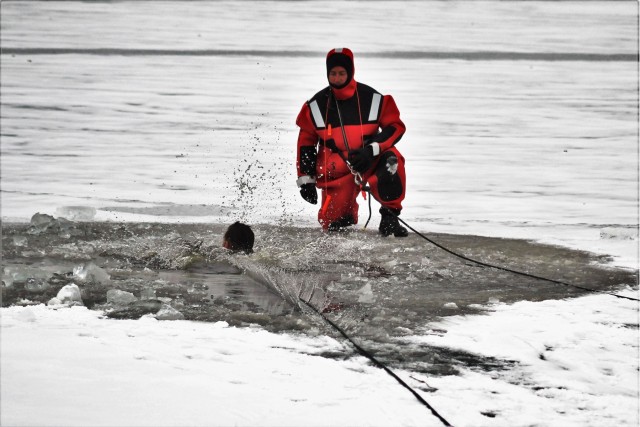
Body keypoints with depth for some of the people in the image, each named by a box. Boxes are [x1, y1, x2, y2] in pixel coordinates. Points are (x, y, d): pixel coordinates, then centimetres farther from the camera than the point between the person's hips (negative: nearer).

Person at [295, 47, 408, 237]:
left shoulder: (372, 99, -9)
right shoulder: (316, 105, -4)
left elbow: (396, 127, -8)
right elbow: (305, 141, 5)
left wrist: (372, 149, -23)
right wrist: (306, 179, 2)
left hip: (369, 162, -1)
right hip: (336, 170, 1)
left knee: (391, 159, -34)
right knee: (333, 224, -10)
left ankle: (390, 217, -18)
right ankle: (347, 209, 30)